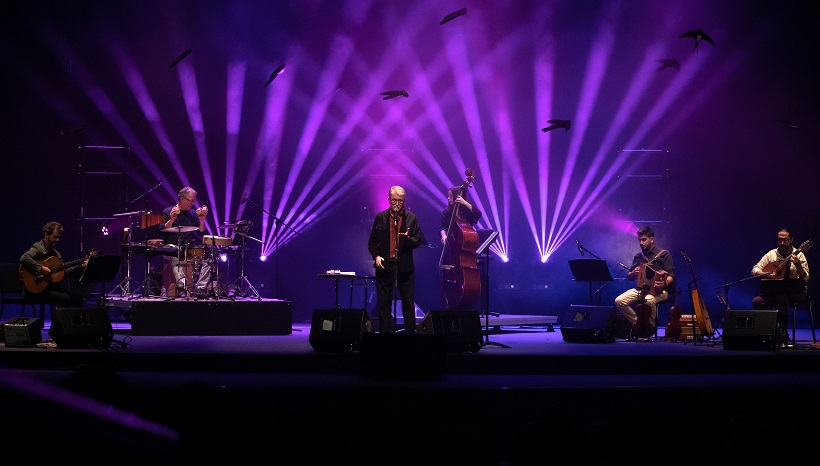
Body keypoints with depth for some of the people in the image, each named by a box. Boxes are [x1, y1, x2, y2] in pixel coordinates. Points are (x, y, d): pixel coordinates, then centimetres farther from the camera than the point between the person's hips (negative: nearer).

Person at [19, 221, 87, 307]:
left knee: (77, 297, -3)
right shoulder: (38, 248, -10)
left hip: (53, 288, 9)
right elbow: (24, 259, -29)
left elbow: (64, 272, 15)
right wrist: (40, 269, -30)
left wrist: (81, 267, 5)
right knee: (65, 298, -23)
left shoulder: (56, 253, 18)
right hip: (37, 290, -9)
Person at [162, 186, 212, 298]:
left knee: (207, 258, -20)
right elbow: (163, 231, -8)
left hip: (191, 250, 4)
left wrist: (202, 219, -5)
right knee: (176, 261, -34)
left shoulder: (193, 213, 15)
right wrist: (172, 219, -21)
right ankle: (182, 286, -48)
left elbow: (201, 232, 10)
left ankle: (201, 288, -25)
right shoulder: (168, 212, 4)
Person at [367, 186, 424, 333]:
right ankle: (385, 331, 11)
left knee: (408, 303, 3)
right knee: (383, 302, 4)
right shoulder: (380, 217, 5)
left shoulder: (411, 218, 3)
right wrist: (376, 256, -7)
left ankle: (410, 332, 10)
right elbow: (372, 242, 10)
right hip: (384, 266, 1)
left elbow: (418, 242, 1)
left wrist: (407, 238, -19)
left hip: (405, 266, -1)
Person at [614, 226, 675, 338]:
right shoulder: (638, 257, 17)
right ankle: (637, 322, -2)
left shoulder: (664, 254, 3)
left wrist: (664, 283, -26)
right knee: (619, 301, -20)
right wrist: (633, 273, -6)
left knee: (649, 300, -40)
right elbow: (629, 277, 19)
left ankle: (650, 324, -11)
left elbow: (671, 275, -3)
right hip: (640, 289, 5)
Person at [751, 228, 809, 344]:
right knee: (757, 301, -24)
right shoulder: (771, 254, 7)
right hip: (774, 291, 3)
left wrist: (797, 264, -28)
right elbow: (754, 270, 6)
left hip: (795, 292, -3)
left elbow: (805, 279, -10)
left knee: (781, 295, -37)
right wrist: (763, 274, -16)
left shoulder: (798, 255, -2)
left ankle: (783, 333, -27)